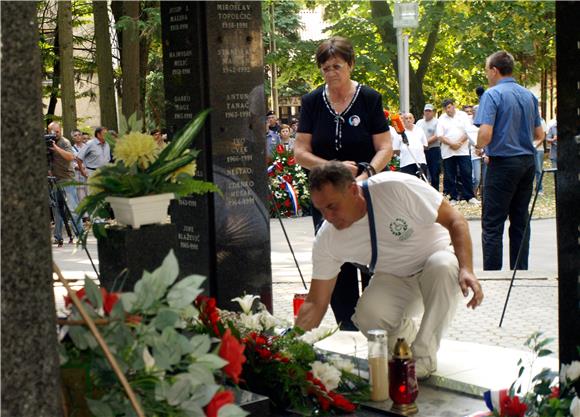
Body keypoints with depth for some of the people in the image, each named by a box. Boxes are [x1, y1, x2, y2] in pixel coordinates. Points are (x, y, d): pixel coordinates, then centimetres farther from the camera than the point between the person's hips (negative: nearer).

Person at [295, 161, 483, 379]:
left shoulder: (396, 187, -28)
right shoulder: (327, 239, -16)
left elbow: (455, 220, -20)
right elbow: (315, 303, -11)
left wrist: (466, 269, -33)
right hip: (394, 281, 2)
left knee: (443, 266, -38)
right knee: (367, 315, -30)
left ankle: (423, 356, -21)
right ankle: (404, 334, 6)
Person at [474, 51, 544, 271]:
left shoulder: (492, 95, -11)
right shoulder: (529, 96, 9)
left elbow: (485, 134, -21)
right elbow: (539, 134, 13)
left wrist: (479, 146, 0)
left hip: (503, 164, -7)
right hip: (527, 162, 7)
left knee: (492, 224, -2)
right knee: (520, 222, 12)